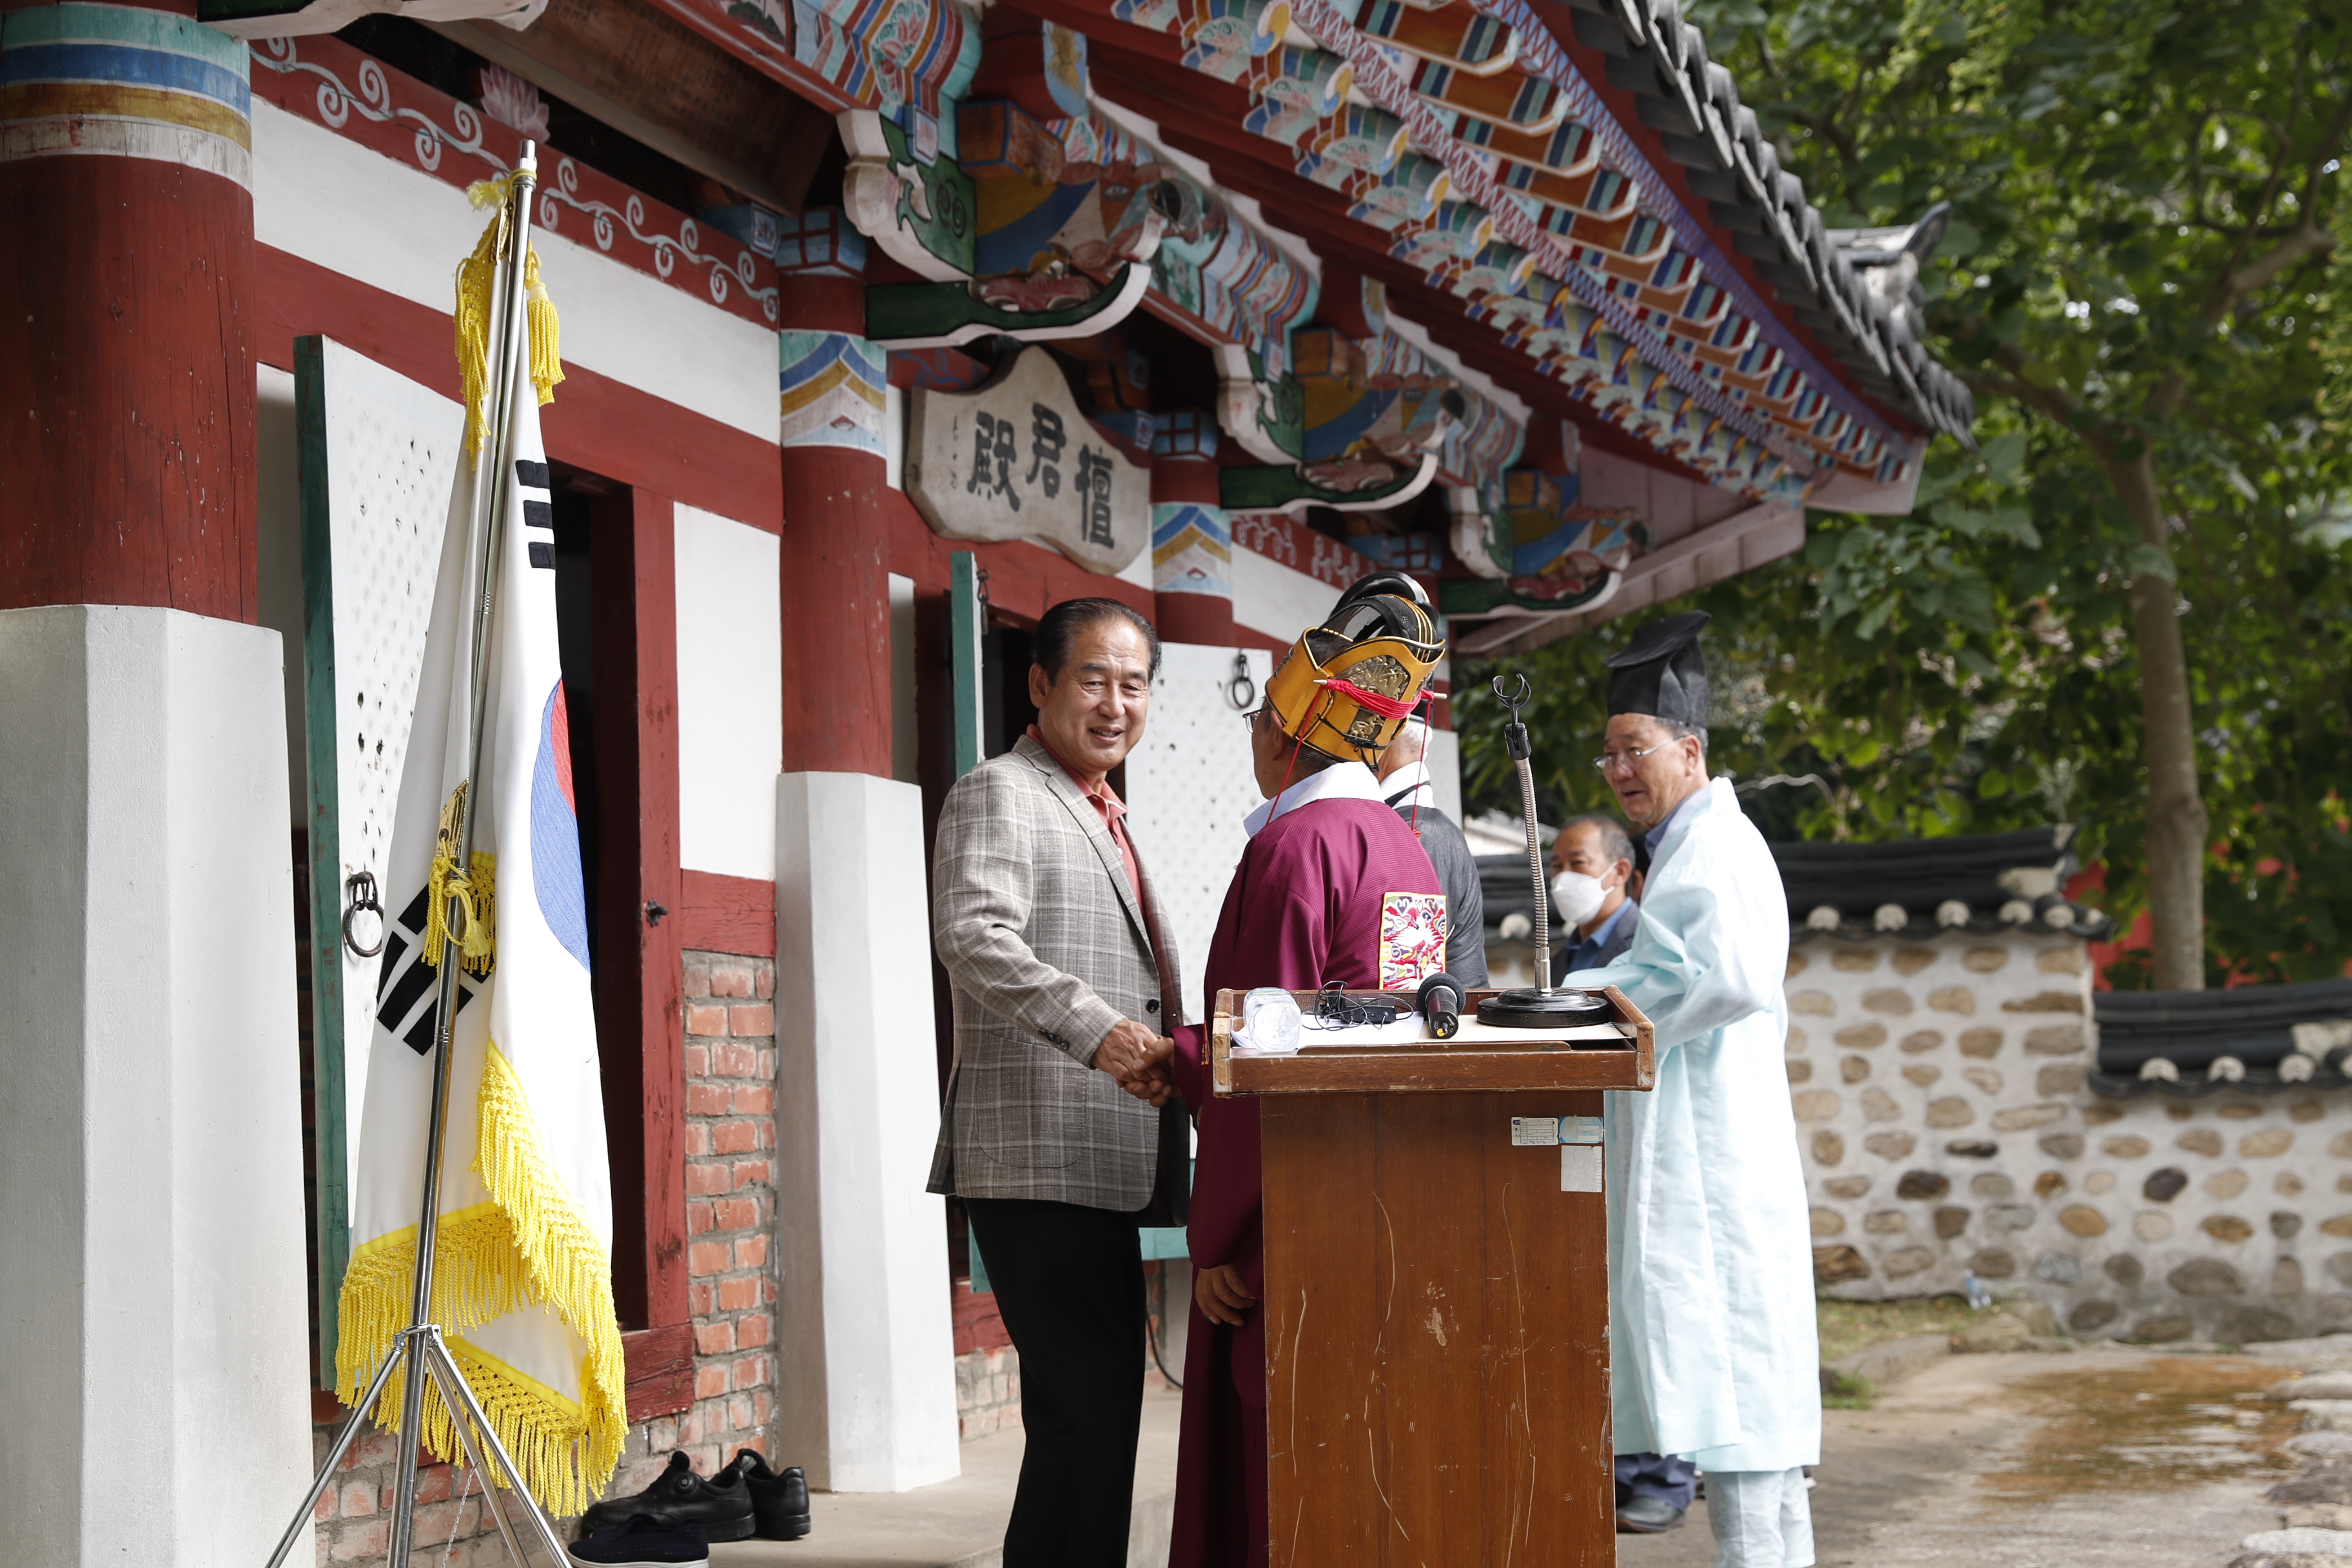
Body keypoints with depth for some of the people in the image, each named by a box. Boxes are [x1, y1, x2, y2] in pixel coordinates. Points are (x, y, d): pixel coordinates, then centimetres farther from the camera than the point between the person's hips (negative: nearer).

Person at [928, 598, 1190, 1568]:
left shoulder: (1103, 817, 25)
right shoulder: (999, 795, -5)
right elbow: (975, 938, -22)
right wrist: (1093, 1027, -34)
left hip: (1101, 1174, 10)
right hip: (1043, 1167, -10)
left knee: (1097, 1416, 13)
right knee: (1087, 1417, -14)